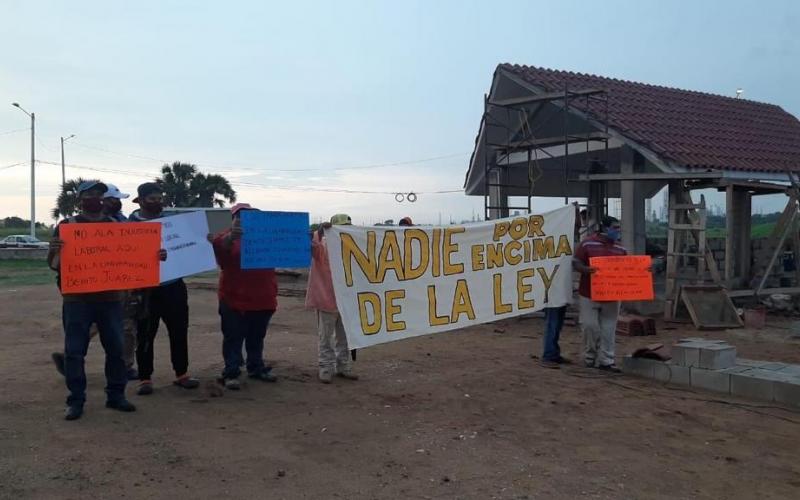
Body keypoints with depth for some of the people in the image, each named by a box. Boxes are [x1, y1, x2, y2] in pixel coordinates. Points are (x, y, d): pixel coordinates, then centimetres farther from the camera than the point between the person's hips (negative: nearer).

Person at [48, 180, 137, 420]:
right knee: (74, 351, -1)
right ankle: (76, 400, 7)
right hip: (77, 298, -2)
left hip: (110, 297, 3)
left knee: (116, 348, 5)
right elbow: (53, 263, 0)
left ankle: (116, 395, 16)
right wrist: (54, 250, -23)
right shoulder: (66, 225, 3)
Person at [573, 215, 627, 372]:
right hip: (589, 294, -4)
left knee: (608, 329, 4)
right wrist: (586, 269, -24)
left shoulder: (620, 249, 10)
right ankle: (590, 357, 18)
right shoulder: (587, 244, -3)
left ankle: (606, 361, 10)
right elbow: (575, 263, -4)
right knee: (590, 326, -1)